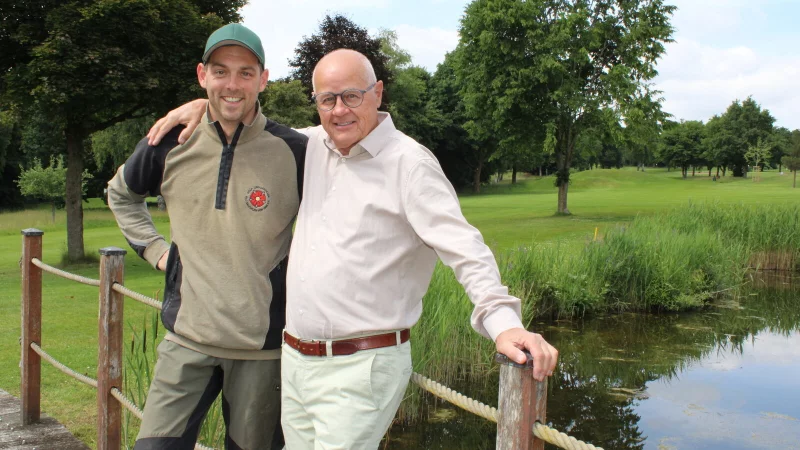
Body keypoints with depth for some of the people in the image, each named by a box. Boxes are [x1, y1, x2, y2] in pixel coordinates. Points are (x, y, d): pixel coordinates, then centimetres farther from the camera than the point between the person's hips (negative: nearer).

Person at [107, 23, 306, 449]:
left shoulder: (293, 151, -9)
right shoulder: (170, 144, 0)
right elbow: (121, 194, 20)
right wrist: (153, 249, 9)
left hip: (262, 345, -2)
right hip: (188, 337, 2)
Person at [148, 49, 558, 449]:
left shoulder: (409, 163, -11)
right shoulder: (313, 146, 9)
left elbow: (463, 247, -21)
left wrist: (503, 321, -33)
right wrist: (204, 105, 13)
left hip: (360, 369, -7)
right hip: (294, 360, 7)